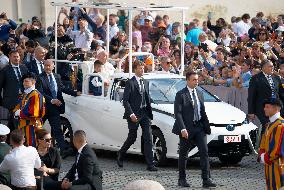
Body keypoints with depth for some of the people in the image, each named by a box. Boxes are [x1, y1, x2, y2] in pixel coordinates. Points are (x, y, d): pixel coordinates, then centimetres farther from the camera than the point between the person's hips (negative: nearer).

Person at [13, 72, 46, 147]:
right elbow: (18, 107, 19)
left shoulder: (36, 95, -12)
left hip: (31, 125, -9)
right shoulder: (24, 95, 17)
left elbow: (33, 112, -20)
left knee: (31, 146, -8)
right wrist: (16, 112, -5)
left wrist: (20, 113, -11)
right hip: (22, 125, 9)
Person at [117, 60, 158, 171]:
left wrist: (149, 113, 10)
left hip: (145, 113, 5)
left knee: (148, 139, -3)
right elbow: (125, 100, -11)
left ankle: (150, 164, -5)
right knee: (132, 138, 6)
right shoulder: (130, 83, -7)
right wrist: (131, 114, -17)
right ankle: (120, 155, 32)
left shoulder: (145, 83, 14)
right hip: (134, 114, -5)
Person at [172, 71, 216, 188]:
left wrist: (206, 127, 9)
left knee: (204, 152, -5)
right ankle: (182, 179, 19)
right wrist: (182, 129, -20)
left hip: (199, 127, 5)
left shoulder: (199, 94, 13)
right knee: (183, 154, 7)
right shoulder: (181, 95, -7)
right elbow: (178, 113, -12)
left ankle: (206, 179, -7)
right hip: (187, 128, -5)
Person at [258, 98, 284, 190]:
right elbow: (263, 143, 19)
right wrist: (262, 156, 2)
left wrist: (265, 158, -11)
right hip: (268, 164, 10)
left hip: (276, 165, -10)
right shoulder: (270, 125, 14)